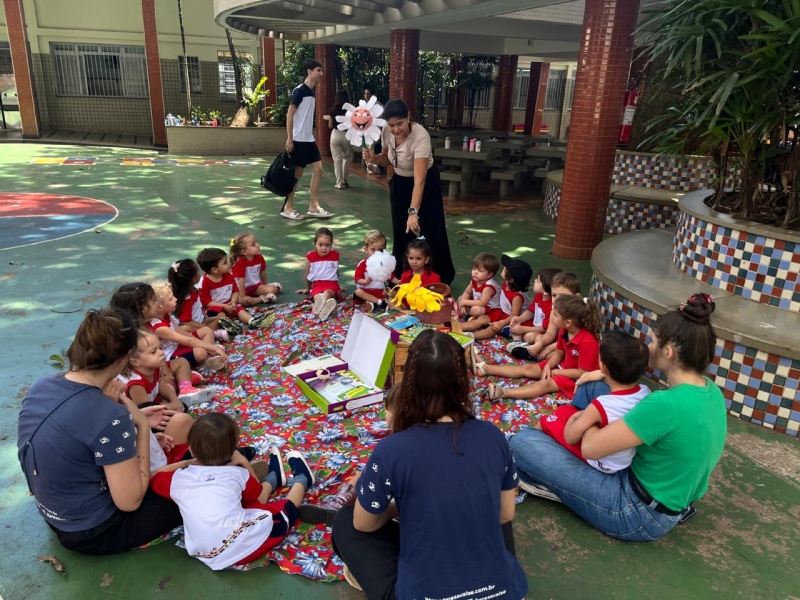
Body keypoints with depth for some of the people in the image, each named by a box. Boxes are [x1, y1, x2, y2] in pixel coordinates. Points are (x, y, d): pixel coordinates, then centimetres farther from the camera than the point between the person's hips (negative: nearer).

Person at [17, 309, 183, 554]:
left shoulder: (41, 387, -10)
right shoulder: (110, 417, -34)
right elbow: (130, 501, -23)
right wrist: (142, 426, -19)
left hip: (55, 516, 8)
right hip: (94, 531, -8)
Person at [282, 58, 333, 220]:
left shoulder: (312, 92, 13)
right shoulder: (299, 90, -12)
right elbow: (289, 114, -15)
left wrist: (311, 134, 17)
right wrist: (289, 139, -18)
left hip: (309, 139, 8)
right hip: (298, 140, -8)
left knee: (318, 169, 4)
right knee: (297, 173, -2)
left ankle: (314, 207, 10)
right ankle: (287, 208, 10)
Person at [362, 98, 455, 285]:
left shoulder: (420, 136, -34)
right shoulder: (386, 132, -15)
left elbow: (419, 181, -39)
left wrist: (413, 212, -48)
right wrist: (373, 158, -17)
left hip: (426, 185, -5)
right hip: (400, 183, 6)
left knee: (431, 232, -2)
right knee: (400, 232, 7)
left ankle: (443, 279, 14)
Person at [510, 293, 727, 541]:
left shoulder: (666, 404, -31)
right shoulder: (713, 391, -4)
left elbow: (589, 447, -26)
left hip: (638, 513, -9)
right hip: (669, 507, 9)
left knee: (523, 441, -12)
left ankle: (541, 480, 20)